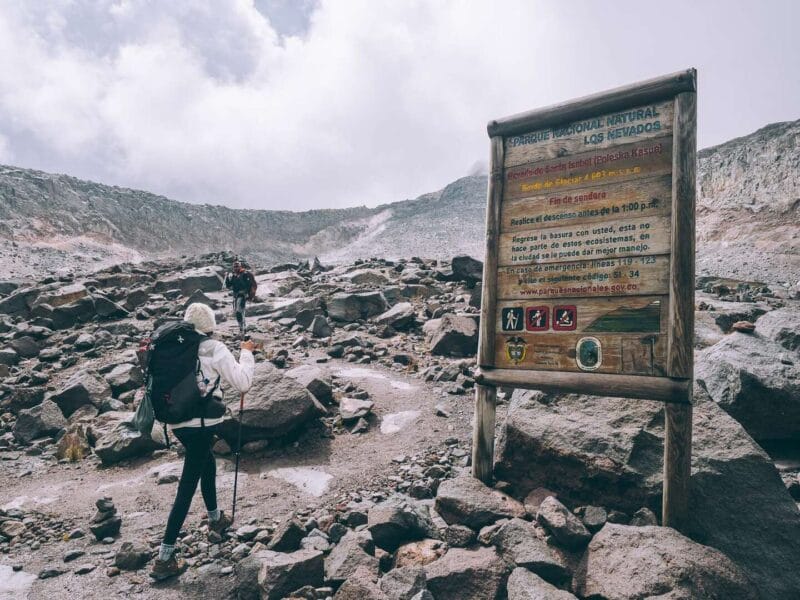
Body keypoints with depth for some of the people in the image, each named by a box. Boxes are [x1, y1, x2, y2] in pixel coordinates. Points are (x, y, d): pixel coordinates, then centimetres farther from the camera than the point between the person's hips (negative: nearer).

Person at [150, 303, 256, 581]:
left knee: (208, 464, 28)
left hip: (177, 422, 6)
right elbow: (242, 383, -9)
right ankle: (164, 558, 2)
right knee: (187, 487, -1)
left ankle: (215, 519, 47)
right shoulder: (215, 350, -11)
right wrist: (247, 353, 1)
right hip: (202, 423, -6)